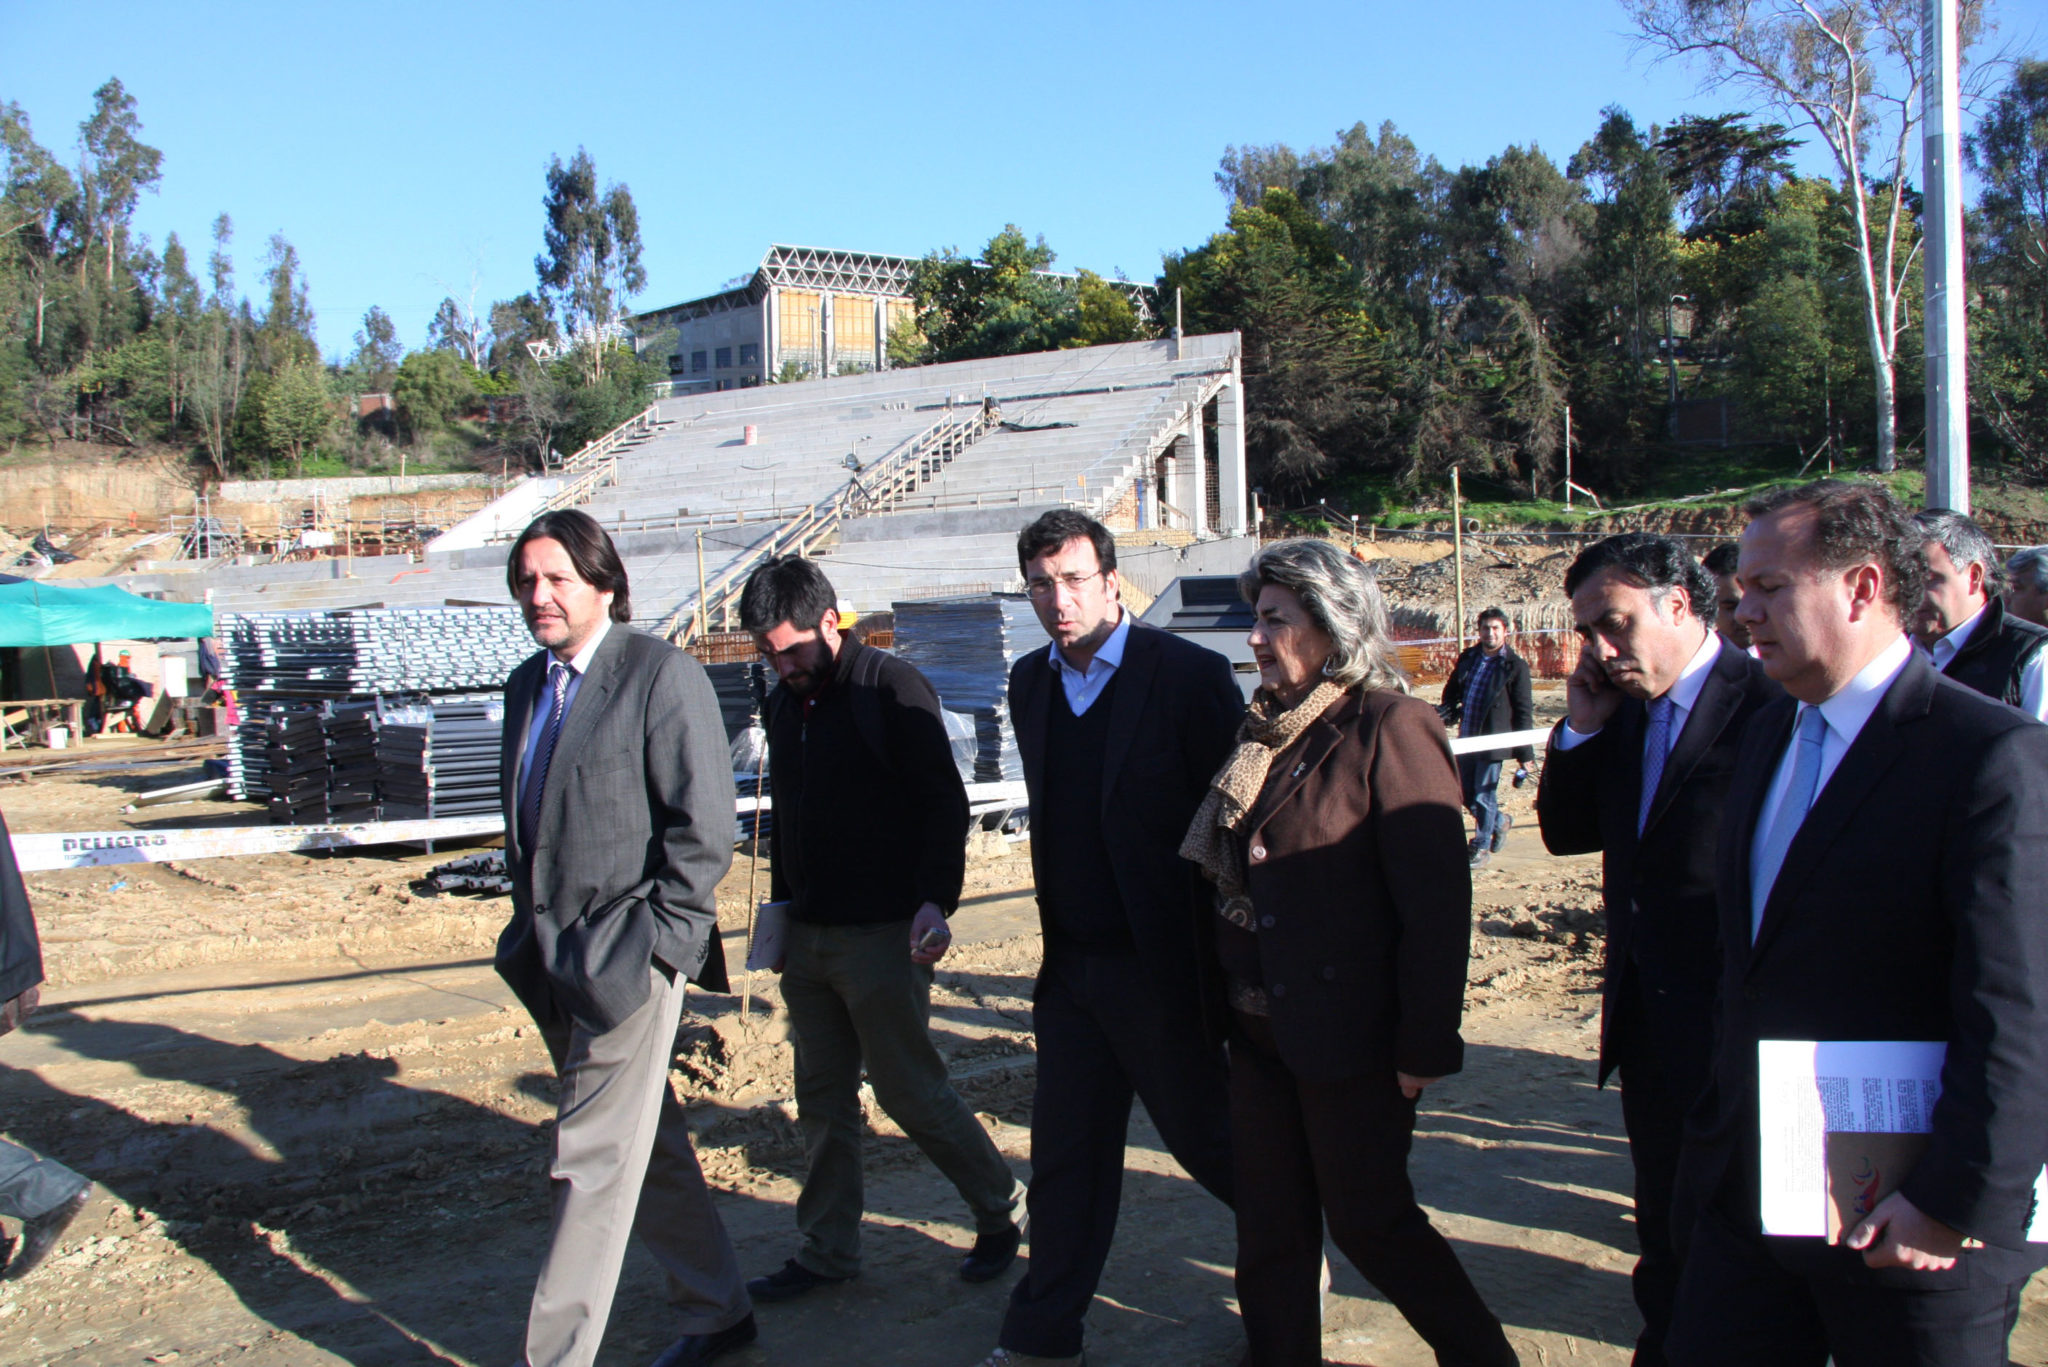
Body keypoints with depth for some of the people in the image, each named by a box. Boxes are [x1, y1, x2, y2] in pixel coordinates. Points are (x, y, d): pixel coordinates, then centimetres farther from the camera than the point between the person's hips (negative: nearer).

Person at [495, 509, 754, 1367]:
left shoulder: (662, 675, -11)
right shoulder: (527, 683, 12)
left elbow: (704, 828, -14)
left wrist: (653, 942, -16)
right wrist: (532, 928, 13)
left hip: (628, 958, -8)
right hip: (553, 958, 8)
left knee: (595, 1164, -3)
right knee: (646, 1146, 18)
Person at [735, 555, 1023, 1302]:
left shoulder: (890, 688, -11)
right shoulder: (786, 702, 11)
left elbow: (944, 803, -14)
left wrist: (934, 900, -23)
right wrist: (783, 904, 17)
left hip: (883, 934, -7)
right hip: (807, 935, 7)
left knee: (911, 1090, 1)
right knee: (822, 1100, 13)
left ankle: (1002, 1209, 21)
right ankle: (826, 1250, 25)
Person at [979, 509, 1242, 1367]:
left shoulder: (1191, 677, -13)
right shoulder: (1030, 683, 7)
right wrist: (1054, 935, 12)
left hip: (1162, 965, -5)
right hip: (1071, 965, 5)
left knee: (1204, 1137, 11)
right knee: (1065, 1152, 12)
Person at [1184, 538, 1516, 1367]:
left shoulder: (1389, 728, -16)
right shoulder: (1267, 728, 8)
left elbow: (1437, 901, -18)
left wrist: (1424, 1048, -16)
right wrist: (1231, 1001, 9)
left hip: (1350, 1039, -7)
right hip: (1261, 1030, 7)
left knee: (1368, 1220, 7)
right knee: (1270, 1224, 14)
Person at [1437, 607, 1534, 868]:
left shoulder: (1515, 666, -7)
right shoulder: (1467, 658, 7)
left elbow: (1523, 711, -7)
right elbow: (1452, 690, 20)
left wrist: (1524, 754, -9)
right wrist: (1448, 710, -3)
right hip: (1466, 739, 6)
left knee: (1484, 796, 1)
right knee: (1466, 793, 13)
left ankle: (1482, 846, 18)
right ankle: (1500, 821, 39)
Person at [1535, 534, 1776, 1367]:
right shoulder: (1624, 715, 6)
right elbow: (1565, 832, 10)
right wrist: (1581, 727, -4)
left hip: (1732, 1042, -7)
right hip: (1647, 1032, 7)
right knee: (1667, 1245, 22)